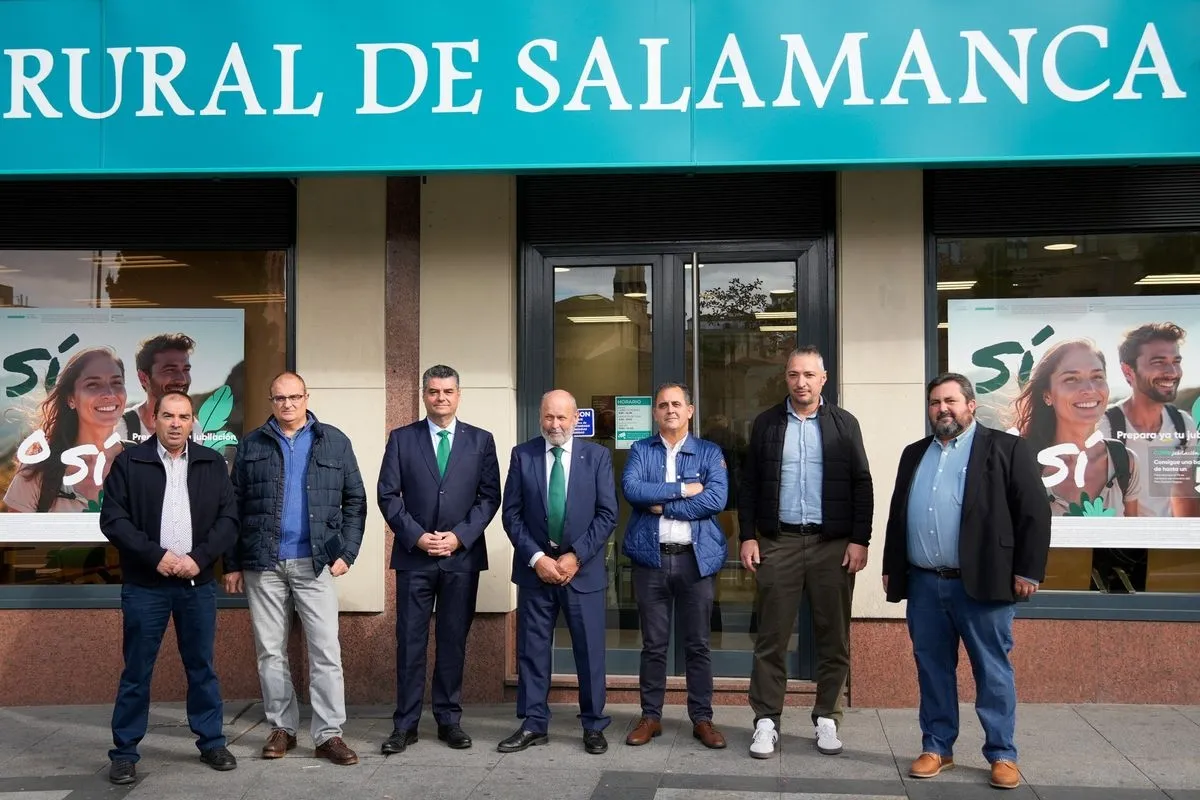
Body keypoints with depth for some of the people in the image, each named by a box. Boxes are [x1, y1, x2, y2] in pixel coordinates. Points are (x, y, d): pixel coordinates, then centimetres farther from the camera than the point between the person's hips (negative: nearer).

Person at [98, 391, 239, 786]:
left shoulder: (212, 463, 5)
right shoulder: (129, 462, -1)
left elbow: (229, 519, 2)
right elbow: (113, 519, -6)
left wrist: (198, 557, -11)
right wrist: (156, 556, -15)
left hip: (198, 584, 2)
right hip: (145, 586, -2)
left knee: (202, 667, 11)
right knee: (137, 672, 5)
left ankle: (212, 742, 22)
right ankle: (124, 752, 17)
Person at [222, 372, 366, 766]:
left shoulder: (334, 441, 4)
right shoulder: (251, 445, 7)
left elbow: (355, 500, 6)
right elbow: (234, 507, 8)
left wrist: (346, 552, -3)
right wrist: (232, 563, 5)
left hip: (315, 563, -1)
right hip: (263, 565, 1)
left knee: (326, 651, -3)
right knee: (271, 652, 8)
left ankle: (329, 734, 3)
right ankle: (282, 728, 20)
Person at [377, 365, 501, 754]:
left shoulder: (481, 440, 6)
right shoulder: (402, 439, 5)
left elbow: (490, 496, 2)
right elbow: (388, 495, 1)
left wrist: (459, 536, -9)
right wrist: (416, 536, -10)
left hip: (463, 556, 1)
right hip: (414, 555, 0)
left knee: (454, 641, 7)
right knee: (410, 642, 2)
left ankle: (449, 720, 17)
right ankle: (405, 724, 10)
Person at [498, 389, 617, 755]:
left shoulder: (597, 456, 1)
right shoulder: (522, 455, 2)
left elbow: (607, 514, -3)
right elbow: (511, 514, 0)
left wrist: (576, 556, -11)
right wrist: (536, 558, -10)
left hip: (583, 568, -1)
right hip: (535, 567, 1)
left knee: (590, 650, 5)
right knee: (531, 649, 7)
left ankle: (594, 726, 17)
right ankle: (533, 725, 18)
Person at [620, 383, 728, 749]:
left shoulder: (709, 452, 6)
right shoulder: (640, 450, 8)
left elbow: (717, 499, -10)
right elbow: (631, 489, -10)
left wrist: (663, 505, -10)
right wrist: (683, 489, -13)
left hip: (695, 558, 0)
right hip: (651, 557, 0)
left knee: (697, 644, 7)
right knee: (653, 644, 8)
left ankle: (702, 718, 16)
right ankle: (650, 716, 18)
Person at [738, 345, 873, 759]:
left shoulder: (844, 424, 4)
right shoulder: (766, 423, 6)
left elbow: (861, 484, 2)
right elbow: (749, 484, 6)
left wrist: (860, 539, -5)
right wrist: (748, 536, -1)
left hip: (833, 543, 0)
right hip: (778, 541, 0)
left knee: (834, 638, 6)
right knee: (772, 637, 3)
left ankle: (826, 719, 19)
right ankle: (766, 721, 11)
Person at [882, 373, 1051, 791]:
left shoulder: (1007, 449, -1)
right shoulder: (914, 454, 15)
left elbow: (1034, 513, -5)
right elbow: (897, 515, 18)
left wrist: (1027, 571, -10)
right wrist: (890, 568, 14)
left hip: (982, 583, -4)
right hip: (924, 584, 5)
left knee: (992, 673, 4)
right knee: (933, 670, 11)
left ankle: (1002, 754, 16)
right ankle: (936, 747, 22)